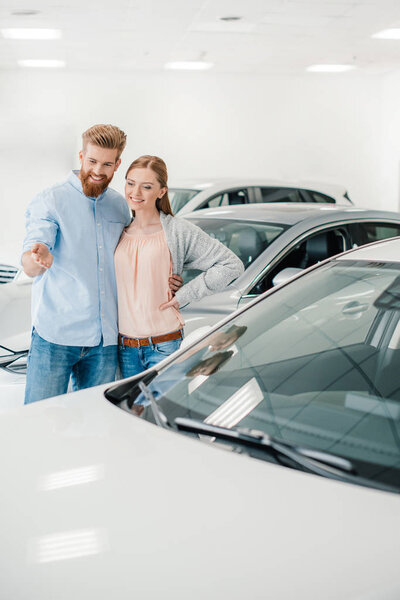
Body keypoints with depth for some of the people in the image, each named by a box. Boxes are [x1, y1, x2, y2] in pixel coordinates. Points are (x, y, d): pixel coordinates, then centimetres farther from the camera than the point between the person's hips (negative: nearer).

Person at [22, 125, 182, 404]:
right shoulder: (50, 201, -4)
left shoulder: (120, 206, 12)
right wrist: (38, 258, -41)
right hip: (54, 337, -4)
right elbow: (29, 266, -16)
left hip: (105, 339, 5)